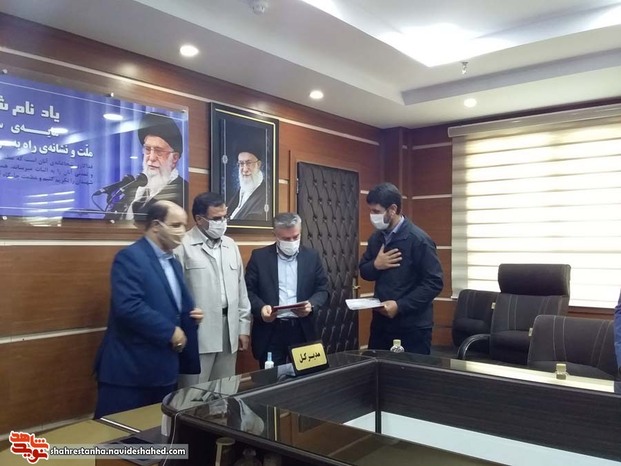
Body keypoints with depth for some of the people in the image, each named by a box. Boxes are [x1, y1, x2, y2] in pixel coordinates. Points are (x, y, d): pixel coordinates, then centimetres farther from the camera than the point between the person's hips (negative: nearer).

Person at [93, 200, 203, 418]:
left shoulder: (173, 263, 16)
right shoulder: (130, 257, -13)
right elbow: (128, 307, -25)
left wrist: (191, 315, 1)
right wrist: (170, 332, -18)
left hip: (164, 368, 8)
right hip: (130, 368, -8)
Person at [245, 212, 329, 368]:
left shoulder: (312, 256, 6)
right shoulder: (259, 257, 1)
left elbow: (322, 289, 7)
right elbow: (248, 290, 1)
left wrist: (311, 304, -13)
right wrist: (260, 308, -18)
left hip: (303, 331, 2)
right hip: (270, 332, -1)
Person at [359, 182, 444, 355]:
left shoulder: (418, 240, -14)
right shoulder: (376, 238, 6)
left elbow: (434, 283, -16)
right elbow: (364, 272, 15)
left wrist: (400, 306, -22)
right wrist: (375, 265, -9)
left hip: (412, 327, -6)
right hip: (381, 322, 6)